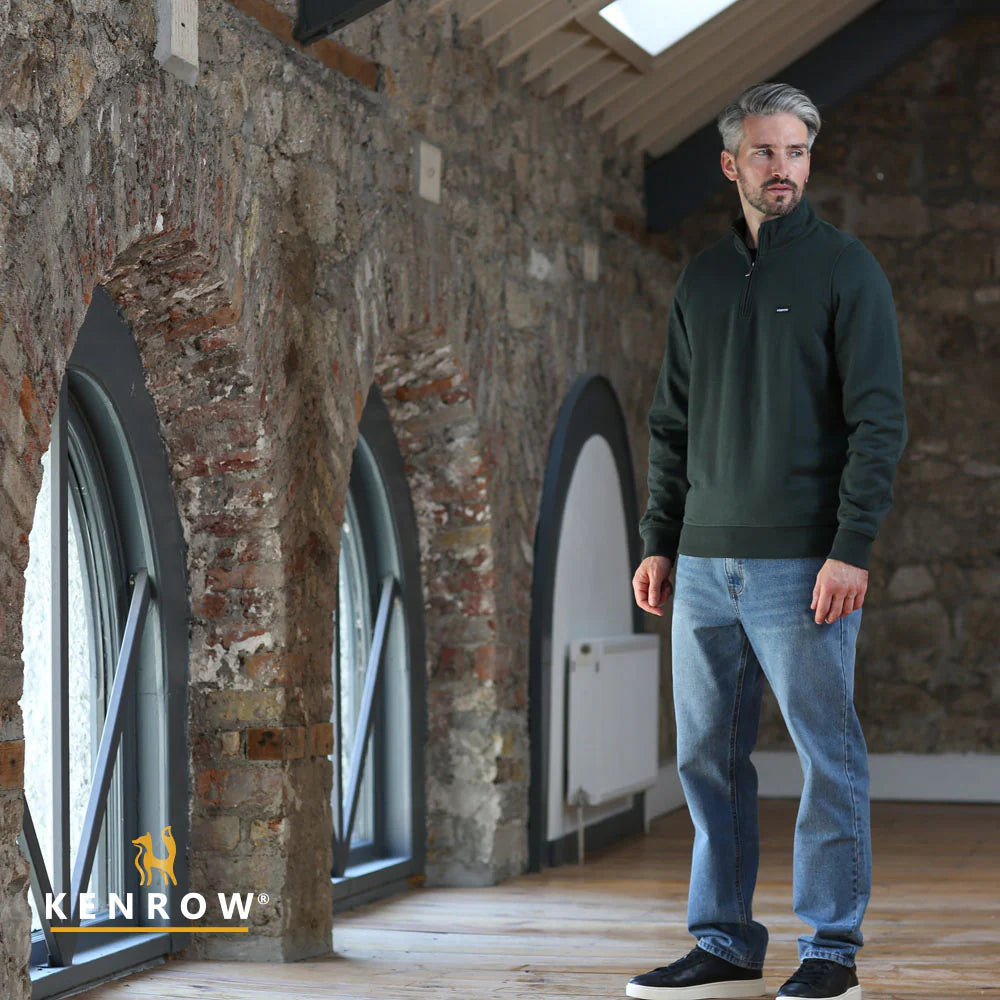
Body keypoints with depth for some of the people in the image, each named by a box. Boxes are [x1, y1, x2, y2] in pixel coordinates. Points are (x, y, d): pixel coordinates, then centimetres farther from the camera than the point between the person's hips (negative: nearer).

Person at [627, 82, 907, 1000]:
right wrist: (659, 542, 10)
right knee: (708, 757, 7)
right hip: (706, 562, 6)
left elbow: (879, 421, -8)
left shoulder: (846, 270, -2)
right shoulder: (703, 280, 14)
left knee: (829, 756, -2)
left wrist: (853, 549, -16)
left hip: (803, 562, -5)